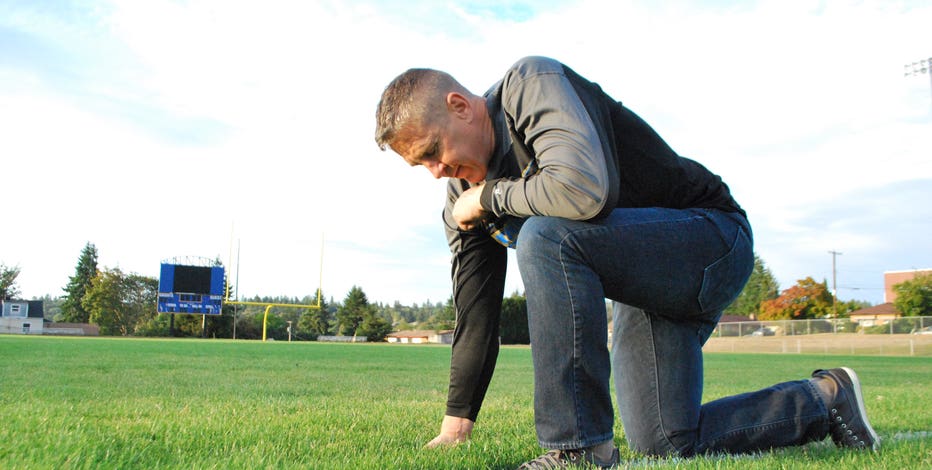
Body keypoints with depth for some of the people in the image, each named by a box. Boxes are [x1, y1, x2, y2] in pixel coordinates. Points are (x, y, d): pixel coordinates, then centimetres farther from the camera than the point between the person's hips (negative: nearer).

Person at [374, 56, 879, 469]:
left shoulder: (531, 84, -19)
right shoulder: (463, 196, 4)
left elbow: (585, 190, -37)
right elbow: (475, 312, 6)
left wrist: (489, 198, -19)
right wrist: (455, 424, 4)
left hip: (713, 238, -9)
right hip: (643, 288, 9)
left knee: (544, 238, -32)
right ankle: (823, 400, 24)